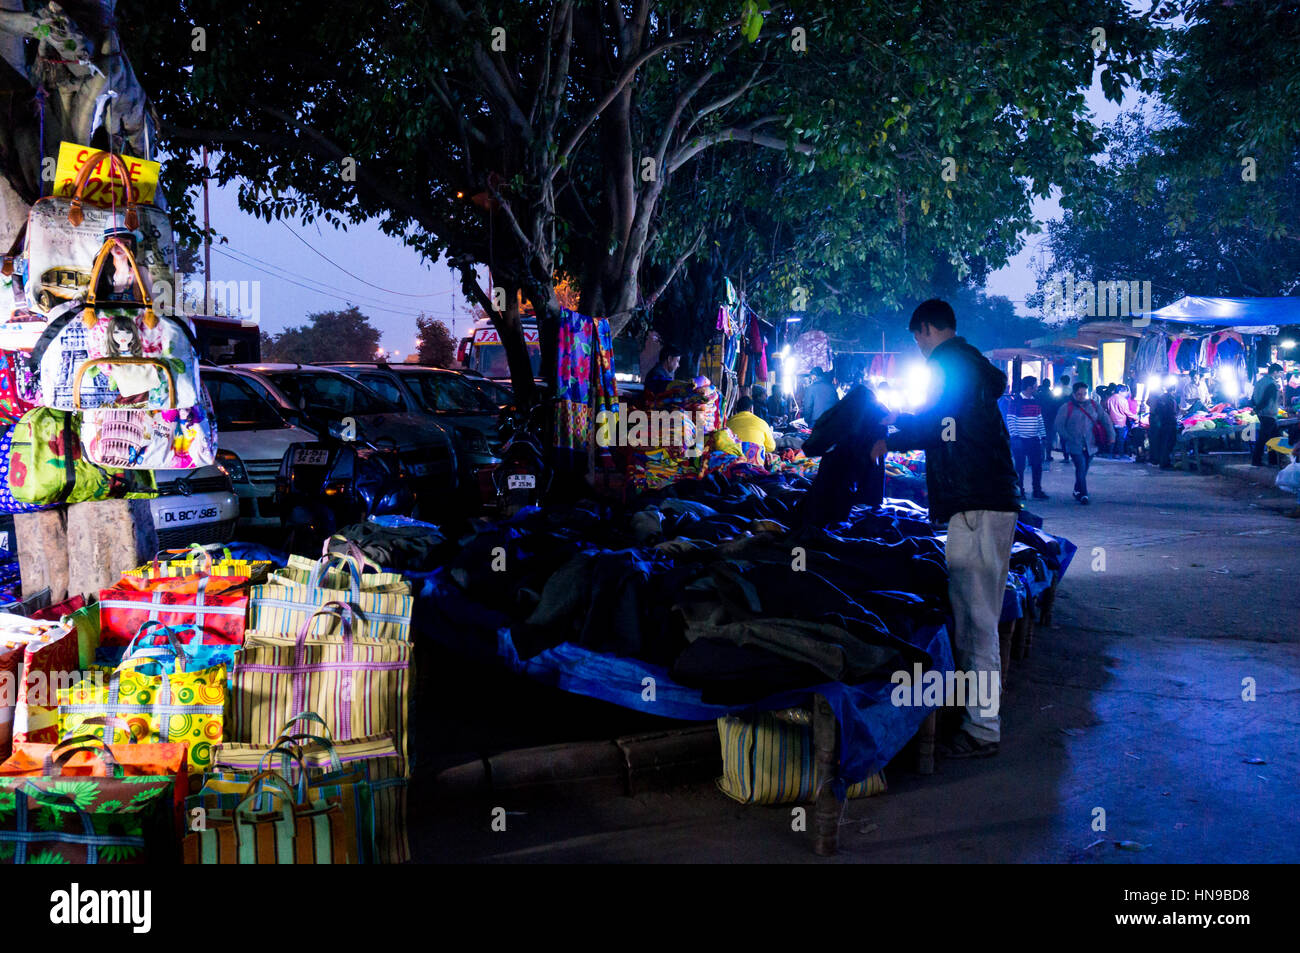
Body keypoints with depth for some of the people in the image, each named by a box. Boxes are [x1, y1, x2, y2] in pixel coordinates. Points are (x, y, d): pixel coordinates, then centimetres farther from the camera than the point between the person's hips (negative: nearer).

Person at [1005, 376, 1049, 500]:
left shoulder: (1036, 401, 12)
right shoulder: (1015, 401, -6)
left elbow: (1040, 419, 17)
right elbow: (1010, 420, -8)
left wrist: (1043, 435, 12)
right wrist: (1014, 436, -15)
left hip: (1034, 440, 5)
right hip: (1020, 439, -5)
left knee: (1037, 465, 4)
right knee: (1020, 467, 1)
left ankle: (1037, 491, 13)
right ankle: (1019, 492, 10)